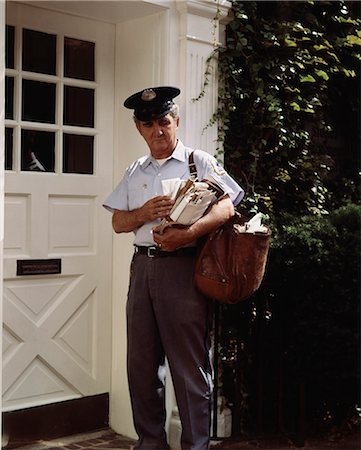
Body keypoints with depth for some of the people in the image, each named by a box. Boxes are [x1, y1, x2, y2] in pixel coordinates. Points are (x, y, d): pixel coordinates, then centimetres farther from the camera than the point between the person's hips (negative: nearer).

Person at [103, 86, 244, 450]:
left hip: (183, 266, -5)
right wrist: (144, 213, -7)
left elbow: (225, 207, -9)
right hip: (143, 266, 6)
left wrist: (188, 233, -25)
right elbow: (118, 222, 15)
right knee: (141, 361, 10)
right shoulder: (135, 172, 18)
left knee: (190, 364, -3)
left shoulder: (199, 162, 3)